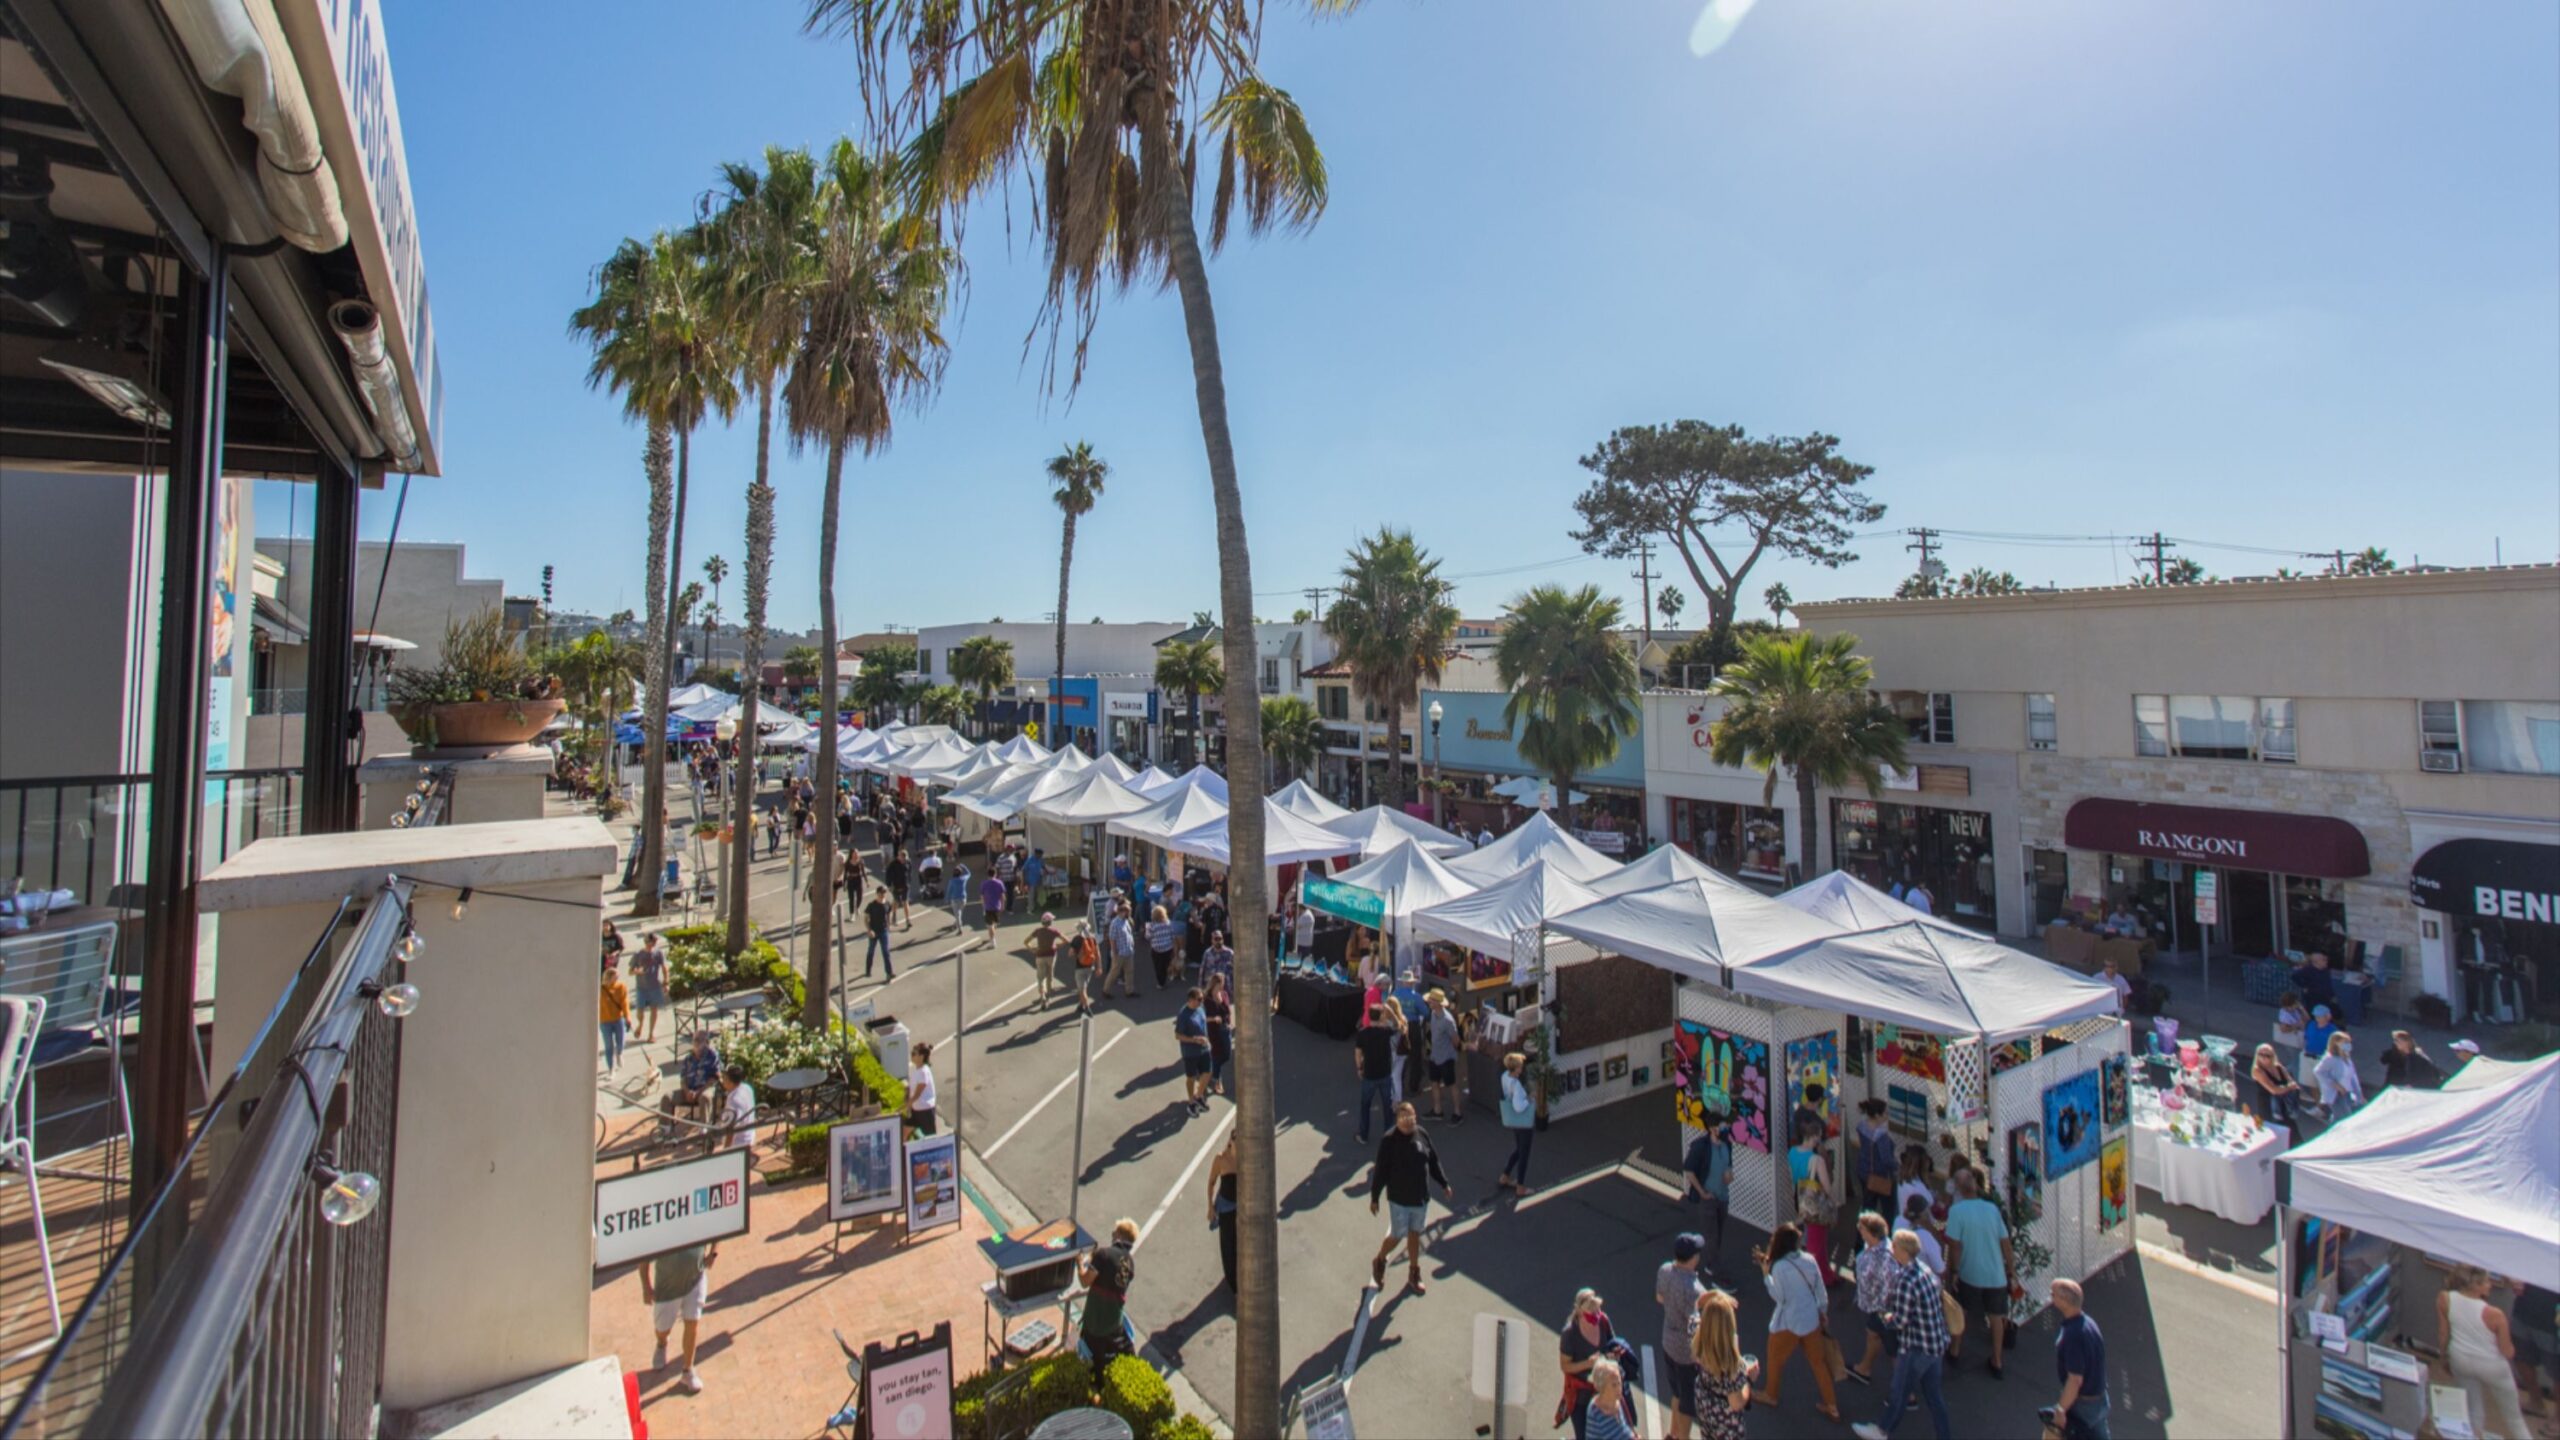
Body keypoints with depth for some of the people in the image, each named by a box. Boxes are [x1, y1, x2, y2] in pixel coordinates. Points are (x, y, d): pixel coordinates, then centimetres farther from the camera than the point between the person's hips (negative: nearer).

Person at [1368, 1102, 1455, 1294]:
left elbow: (1433, 1161, 7)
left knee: (1415, 1234, 17)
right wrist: (1374, 1197, -9)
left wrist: (1444, 1184, 12)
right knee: (1397, 1236, 7)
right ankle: (1379, 1261, 36)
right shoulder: (1389, 1140, -20)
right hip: (1399, 1199, -4)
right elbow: (1380, 1171, -14)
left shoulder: (1422, 1134, -6)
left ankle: (1414, 1274, 36)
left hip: (1421, 1197, 4)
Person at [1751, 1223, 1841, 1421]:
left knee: (1775, 1359, 19)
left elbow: (1778, 1296, -18)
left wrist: (1765, 1273, -14)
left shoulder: (1779, 1267, -26)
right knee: (1818, 1361, 22)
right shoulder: (1809, 1260, -10)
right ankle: (1831, 1405, 31)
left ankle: (1770, 1395, 39)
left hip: (1788, 1323, -5)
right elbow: (1821, 1290, 1)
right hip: (1811, 1320, 5)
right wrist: (1823, 1312, 18)